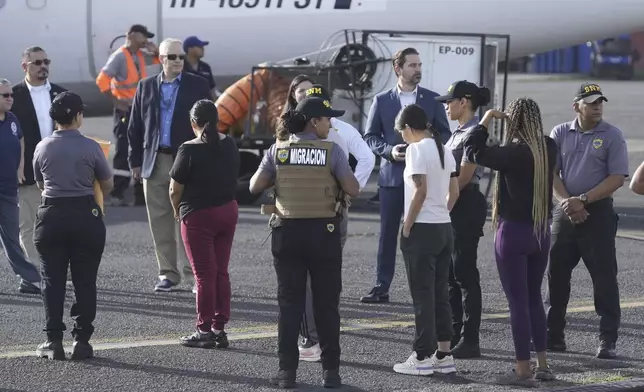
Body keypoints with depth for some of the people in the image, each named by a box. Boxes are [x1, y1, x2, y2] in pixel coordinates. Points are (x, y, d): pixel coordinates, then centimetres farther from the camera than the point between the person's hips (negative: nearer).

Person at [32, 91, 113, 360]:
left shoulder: (42, 148, 1)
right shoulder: (90, 147, -7)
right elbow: (108, 184, 4)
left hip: (51, 215, 2)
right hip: (85, 214, -2)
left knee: (52, 280, 7)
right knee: (85, 281, 5)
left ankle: (53, 341, 3)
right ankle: (82, 340, 3)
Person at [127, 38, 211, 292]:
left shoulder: (197, 86, 3)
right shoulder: (146, 87, 9)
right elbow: (135, 127, 11)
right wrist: (135, 160, 7)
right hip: (154, 162, 3)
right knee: (160, 221, 5)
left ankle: (193, 273, 0)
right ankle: (168, 274, 12)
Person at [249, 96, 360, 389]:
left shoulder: (278, 151, -1)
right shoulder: (332, 151, -8)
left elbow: (255, 187, -2)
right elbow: (353, 189, -10)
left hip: (288, 232, 2)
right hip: (323, 232, -2)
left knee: (289, 303, 8)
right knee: (326, 304, 7)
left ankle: (287, 371, 6)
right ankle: (330, 371, 8)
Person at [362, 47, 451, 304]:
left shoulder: (432, 100, 6)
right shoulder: (382, 100, 6)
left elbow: (444, 135, 8)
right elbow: (370, 137, 6)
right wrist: (389, 150, -12)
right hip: (392, 176, 0)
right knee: (388, 234, 3)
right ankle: (382, 287, 8)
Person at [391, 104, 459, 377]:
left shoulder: (416, 149, -11)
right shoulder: (444, 150, 13)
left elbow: (420, 191, -18)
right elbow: (454, 193, 12)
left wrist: (406, 228, -12)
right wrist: (441, 214, 15)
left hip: (422, 230, -8)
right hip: (444, 229, 8)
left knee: (422, 295, -2)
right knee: (440, 293, 12)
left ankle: (423, 357, 1)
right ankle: (444, 355, 13)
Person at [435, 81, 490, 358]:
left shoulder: (474, 133, -13)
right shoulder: (459, 132, 17)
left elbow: (463, 176, -18)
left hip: (465, 205, -10)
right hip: (451, 207, 10)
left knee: (464, 273, -7)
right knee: (451, 273, 12)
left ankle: (470, 341, -3)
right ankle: (455, 334, 19)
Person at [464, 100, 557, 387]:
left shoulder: (513, 153, -19)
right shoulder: (549, 149, -1)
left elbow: (473, 150, -13)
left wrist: (486, 120, -2)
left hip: (514, 232, -6)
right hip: (541, 232, 6)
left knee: (518, 301, -1)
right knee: (534, 298, 18)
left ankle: (523, 370, 2)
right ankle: (543, 365, 21)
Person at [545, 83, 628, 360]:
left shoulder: (612, 136, -1)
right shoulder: (560, 134, 8)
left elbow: (617, 178, -8)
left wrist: (582, 199, -15)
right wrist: (567, 202, -12)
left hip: (598, 213, -3)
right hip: (564, 212, 3)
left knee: (604, 277, -3)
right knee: (556, 274, 7)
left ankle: (608, 340, 0)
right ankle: (553, 335, 16)